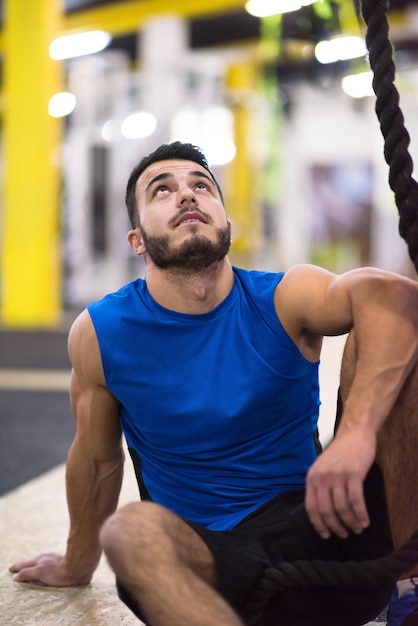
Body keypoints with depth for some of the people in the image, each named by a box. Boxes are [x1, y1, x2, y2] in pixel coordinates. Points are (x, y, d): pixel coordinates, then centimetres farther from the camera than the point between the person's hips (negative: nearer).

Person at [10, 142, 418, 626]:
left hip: (324, 529, 1)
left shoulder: (284, 300, -7)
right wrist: (77, 567, 27)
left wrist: (357, 431, -46)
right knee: (131, 530, -36)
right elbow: (97, 459, 13)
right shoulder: (99, 334, -3)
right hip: (214, 561, 0)